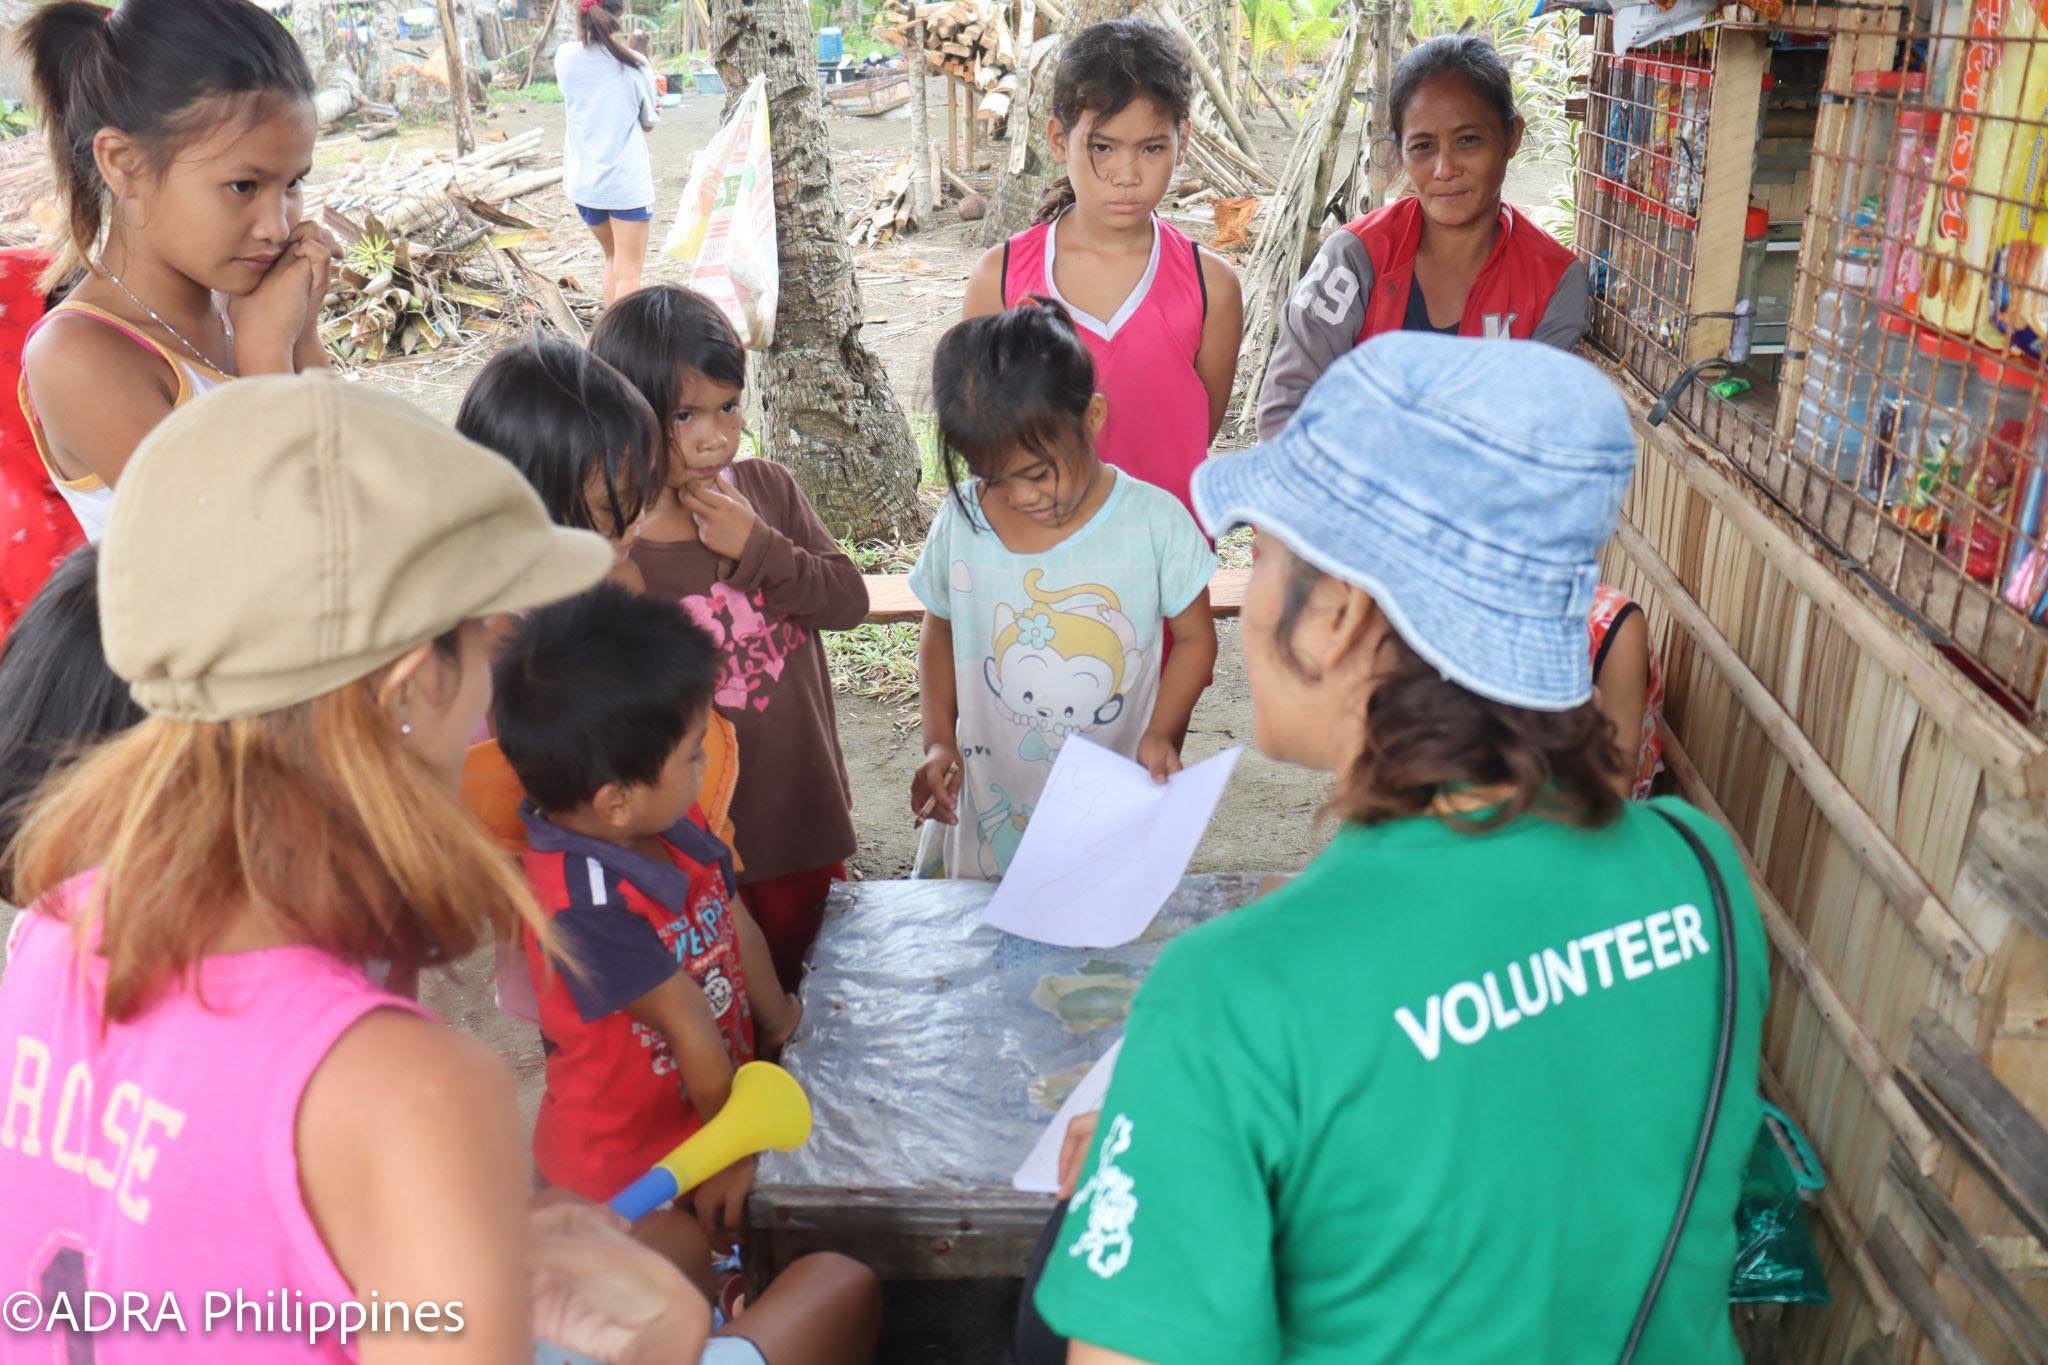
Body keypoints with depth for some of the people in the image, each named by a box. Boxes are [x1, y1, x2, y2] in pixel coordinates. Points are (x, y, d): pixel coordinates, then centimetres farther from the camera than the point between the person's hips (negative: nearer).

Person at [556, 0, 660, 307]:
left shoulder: (565, 56, 0)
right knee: (629, 272, 0)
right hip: (627, 179, -4)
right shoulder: (636, 65, -9)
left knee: (613, 258, 24)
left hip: (581, 179, 5)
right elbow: (648, 123, 2)